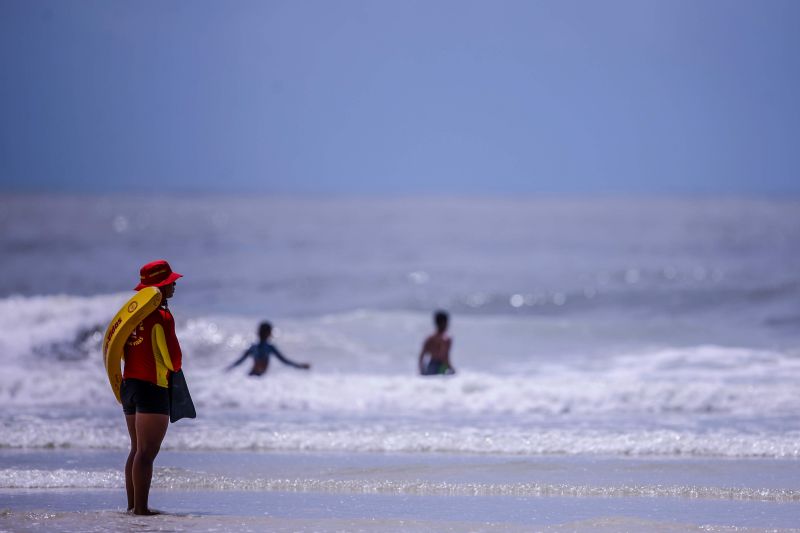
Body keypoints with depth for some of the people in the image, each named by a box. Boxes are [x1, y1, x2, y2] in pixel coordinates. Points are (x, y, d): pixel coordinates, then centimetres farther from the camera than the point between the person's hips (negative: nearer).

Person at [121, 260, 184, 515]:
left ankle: (132, 504, 15)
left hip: (129, 385, 8)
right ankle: (140, 507, -11)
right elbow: (173, 359, -14)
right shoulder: (162, 317, -14)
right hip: (152, 387, -8)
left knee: (137, 449, 14)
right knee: (147, 451, -8)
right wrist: (172, 369, 8)